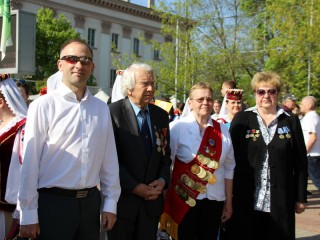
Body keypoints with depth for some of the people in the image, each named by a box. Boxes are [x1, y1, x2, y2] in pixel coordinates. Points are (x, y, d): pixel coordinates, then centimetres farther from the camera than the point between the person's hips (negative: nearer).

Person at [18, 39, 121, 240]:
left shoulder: (102, 109, 5)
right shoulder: (43, 105, -8)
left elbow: (109, 159, 7)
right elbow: (30, 162, -9)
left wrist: (110, 203, 8)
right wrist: (29, 215, -7)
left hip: (91, 202, 4)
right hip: (53, 202, -4)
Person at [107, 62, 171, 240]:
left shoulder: (161, 115, 7)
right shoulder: (113, 112, -11)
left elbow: (165, 154, 12)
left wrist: (162, 180, -5)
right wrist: (133, 187, -16)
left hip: (152, 199, 5)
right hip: (122, 198, -4)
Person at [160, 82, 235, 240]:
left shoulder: (222, 131, 3)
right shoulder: (178, 127, -9)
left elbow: (228, 168, 7)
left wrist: (229, 201, 8)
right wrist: (165, 197, -5)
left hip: (214, 200, 3)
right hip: (184, 199, -3)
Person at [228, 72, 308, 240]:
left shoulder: (291, 121, 5)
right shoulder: (242, 119, 1)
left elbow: (300, 163, 6)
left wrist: (301, 198, 5)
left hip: (280, 202, 1)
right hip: (245, 200, -1)